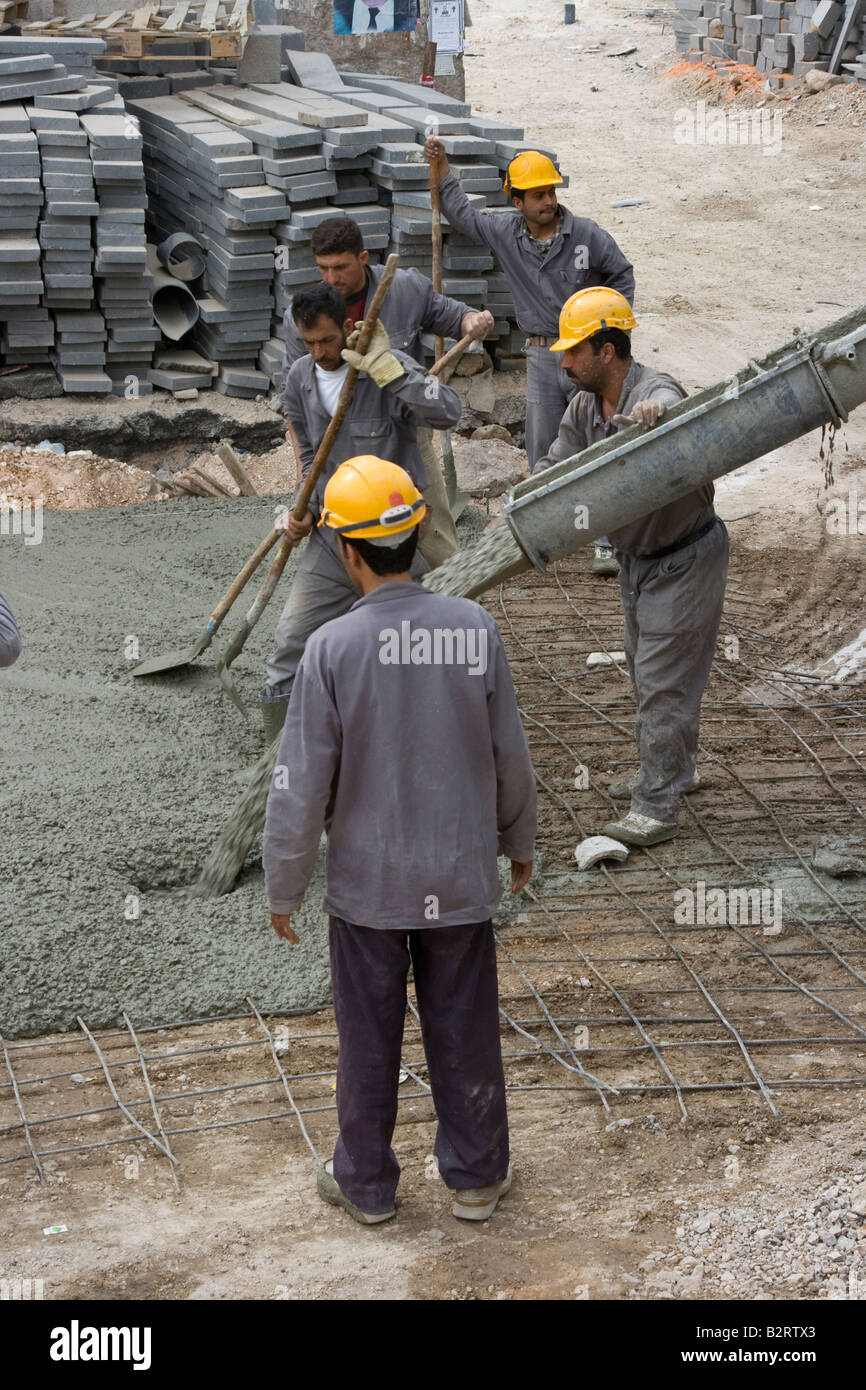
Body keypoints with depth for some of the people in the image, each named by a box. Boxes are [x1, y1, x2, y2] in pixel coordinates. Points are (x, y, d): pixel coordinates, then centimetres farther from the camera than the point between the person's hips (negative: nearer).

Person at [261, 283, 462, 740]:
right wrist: (305, 509, 5)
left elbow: (447, 412, -32)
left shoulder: (391, 367, -14)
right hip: (332, 534, 5)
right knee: (291, 642, 3)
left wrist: (384, 367, -34)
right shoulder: (300, 379, 4)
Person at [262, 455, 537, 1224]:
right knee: (465, 1031, 17)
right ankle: (477, 1176, 32)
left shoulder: (333, 648, -20)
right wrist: (520, 839, 16)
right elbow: (510, 755, -2)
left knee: (368, 1038, 15)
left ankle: (367, 1182, 31)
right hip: (462, 877, 2)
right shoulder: (475, 629, -13)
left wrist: (283, 890, -1)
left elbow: (302, 785, -15)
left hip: (368, 881, -2)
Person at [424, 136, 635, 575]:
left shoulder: (587, 235, -7)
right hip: (541, 356, 3)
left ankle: (606, 542, -3)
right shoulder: (504, 232, 1)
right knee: (543, 451, 8)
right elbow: (461, 213, 16)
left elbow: (622, 275, 6)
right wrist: (441, 166, 10)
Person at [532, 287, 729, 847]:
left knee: (665, 678, -7)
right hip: (637, 557, 9)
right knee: (645, 669, 22)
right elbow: (555, 466, 3)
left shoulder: (656, 393, -28)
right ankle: (674, 769, 40)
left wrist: (657, 415, -75)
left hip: (685, 559, -9)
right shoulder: (585, 405, -1)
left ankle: (658, 806, 0)